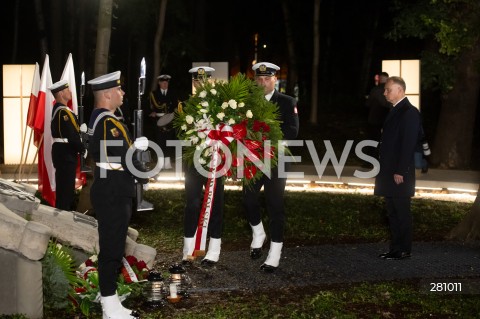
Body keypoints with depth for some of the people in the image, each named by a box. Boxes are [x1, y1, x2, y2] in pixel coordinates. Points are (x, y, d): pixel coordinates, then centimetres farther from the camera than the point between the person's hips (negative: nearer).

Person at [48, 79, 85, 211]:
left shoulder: (57, 109, 14)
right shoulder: (63, 112, -19)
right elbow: (72, 136, -22)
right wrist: (83, 150, -10)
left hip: (62, 152, 10)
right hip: (66, 154, -10)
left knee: (64, 185, 16)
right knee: (66, 186, -6)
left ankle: (64, 211, 24)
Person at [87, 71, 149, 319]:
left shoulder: (97, 119, 12)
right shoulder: (110, 123, -19)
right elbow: (126, 158, -20)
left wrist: (135, 144, 1)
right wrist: (144, 176, -4)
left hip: (109, 193, 10)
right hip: (113, 196, -10)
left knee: (111, 248, 16)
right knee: (112, 250, -3)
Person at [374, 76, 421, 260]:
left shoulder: (409, 112, -12)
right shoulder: (395, 111, 17)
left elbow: (409, 144, -18)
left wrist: (400, 171, -20)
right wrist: (385, 170, 15)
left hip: (400, 174, -9)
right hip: (389, 172, 9)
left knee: (401, 213, -3)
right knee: (393, 213, 12)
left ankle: (403, 250, 4)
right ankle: (395, 249, 19)